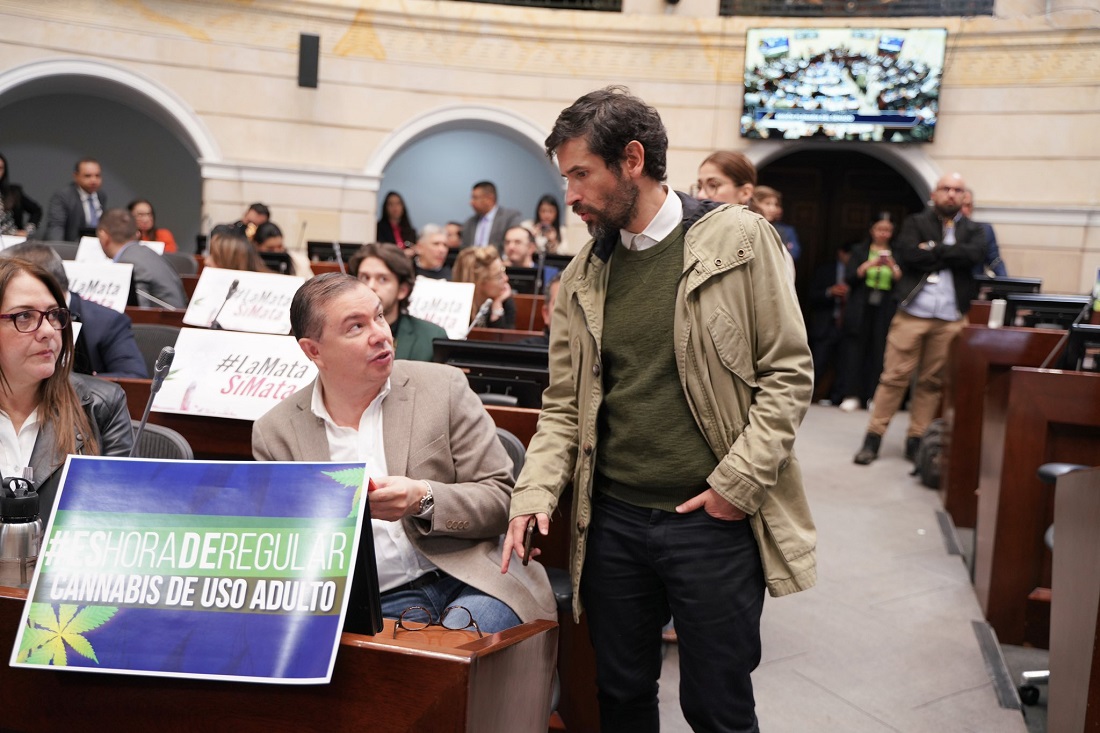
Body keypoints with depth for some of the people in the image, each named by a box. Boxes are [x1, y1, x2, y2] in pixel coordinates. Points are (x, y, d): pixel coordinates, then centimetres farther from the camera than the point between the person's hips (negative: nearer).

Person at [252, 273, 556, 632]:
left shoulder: (443, 387, 4)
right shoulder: (275, 433, 6)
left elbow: (502, 498, 3)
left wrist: (425, 500, -16)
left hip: (470, 584, 0)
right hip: (376, 605, 1)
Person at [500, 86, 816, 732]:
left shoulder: (739, 240, -5)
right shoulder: (582, 276, 7)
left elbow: (789, 374, -6)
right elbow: (564, 406, 8)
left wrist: (737, 484, -13)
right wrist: (535, 494, -7)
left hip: (713, 521, -4)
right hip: (612, 519, 4)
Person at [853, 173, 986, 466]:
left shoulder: (973, 230, 15)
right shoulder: (915, 223, 9)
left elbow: (974, 254, -7)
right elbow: (907, 254, -10)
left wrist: (932, 250, -8)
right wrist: (950, 255, -5)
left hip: (950, 319, 2)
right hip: (912, 313, -2)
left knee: (932, 382, 4)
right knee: (894, 376, -2)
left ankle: (916, 440, 12)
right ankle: (873, 437, 3)